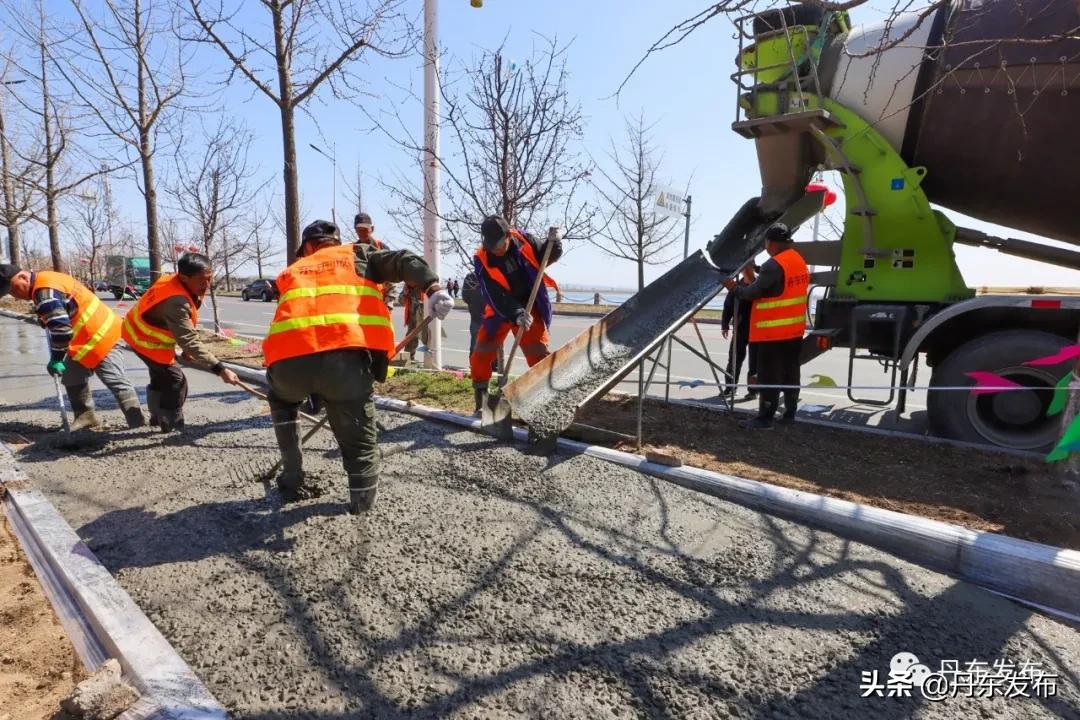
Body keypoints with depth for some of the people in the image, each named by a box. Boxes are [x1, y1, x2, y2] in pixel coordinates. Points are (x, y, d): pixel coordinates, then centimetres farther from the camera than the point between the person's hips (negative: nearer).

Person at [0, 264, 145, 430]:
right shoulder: (46, 280, 12)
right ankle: (85, 415, 25)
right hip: (91, 334, 11)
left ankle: (138, 423, -15)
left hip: (101, 336, -11)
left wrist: (56, 359, -17)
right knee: (72, 377, 17)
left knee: (116, 382, -14)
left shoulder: (45, 292, -20)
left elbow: (61, 329, -26)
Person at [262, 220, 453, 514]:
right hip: (345, 355, -3)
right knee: (359, 437, 18)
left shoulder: (291, 272, 35)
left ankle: (292, 482, 36)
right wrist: (432, 286, -8)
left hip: (289, 359, 3)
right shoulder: (357, 254, 27)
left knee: (282, 400, 35)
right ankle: (362, 497, 8)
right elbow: (402, 261, 9)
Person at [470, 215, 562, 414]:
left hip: (529, 307, 0)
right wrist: (516, 314, -35)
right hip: (500, 311, 0)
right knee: (480, 355, 0)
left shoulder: (523, 239, -11)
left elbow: (545, 257, 4)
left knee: (539, 354, -6)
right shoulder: (481, 260, -17)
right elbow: (496, 296, -23)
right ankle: (481, 403, 15)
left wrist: (553, 242, -18)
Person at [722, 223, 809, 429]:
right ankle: (789, 413, 21)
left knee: (769, 376, -4)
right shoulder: (800, 261, 11)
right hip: (794, 329, 9)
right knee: (790, 372, 14)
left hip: (773, 331, -9)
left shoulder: (774, 264, -19)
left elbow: (754, 292, -16)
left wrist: (734, 288, 0)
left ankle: (765, 418, 0)